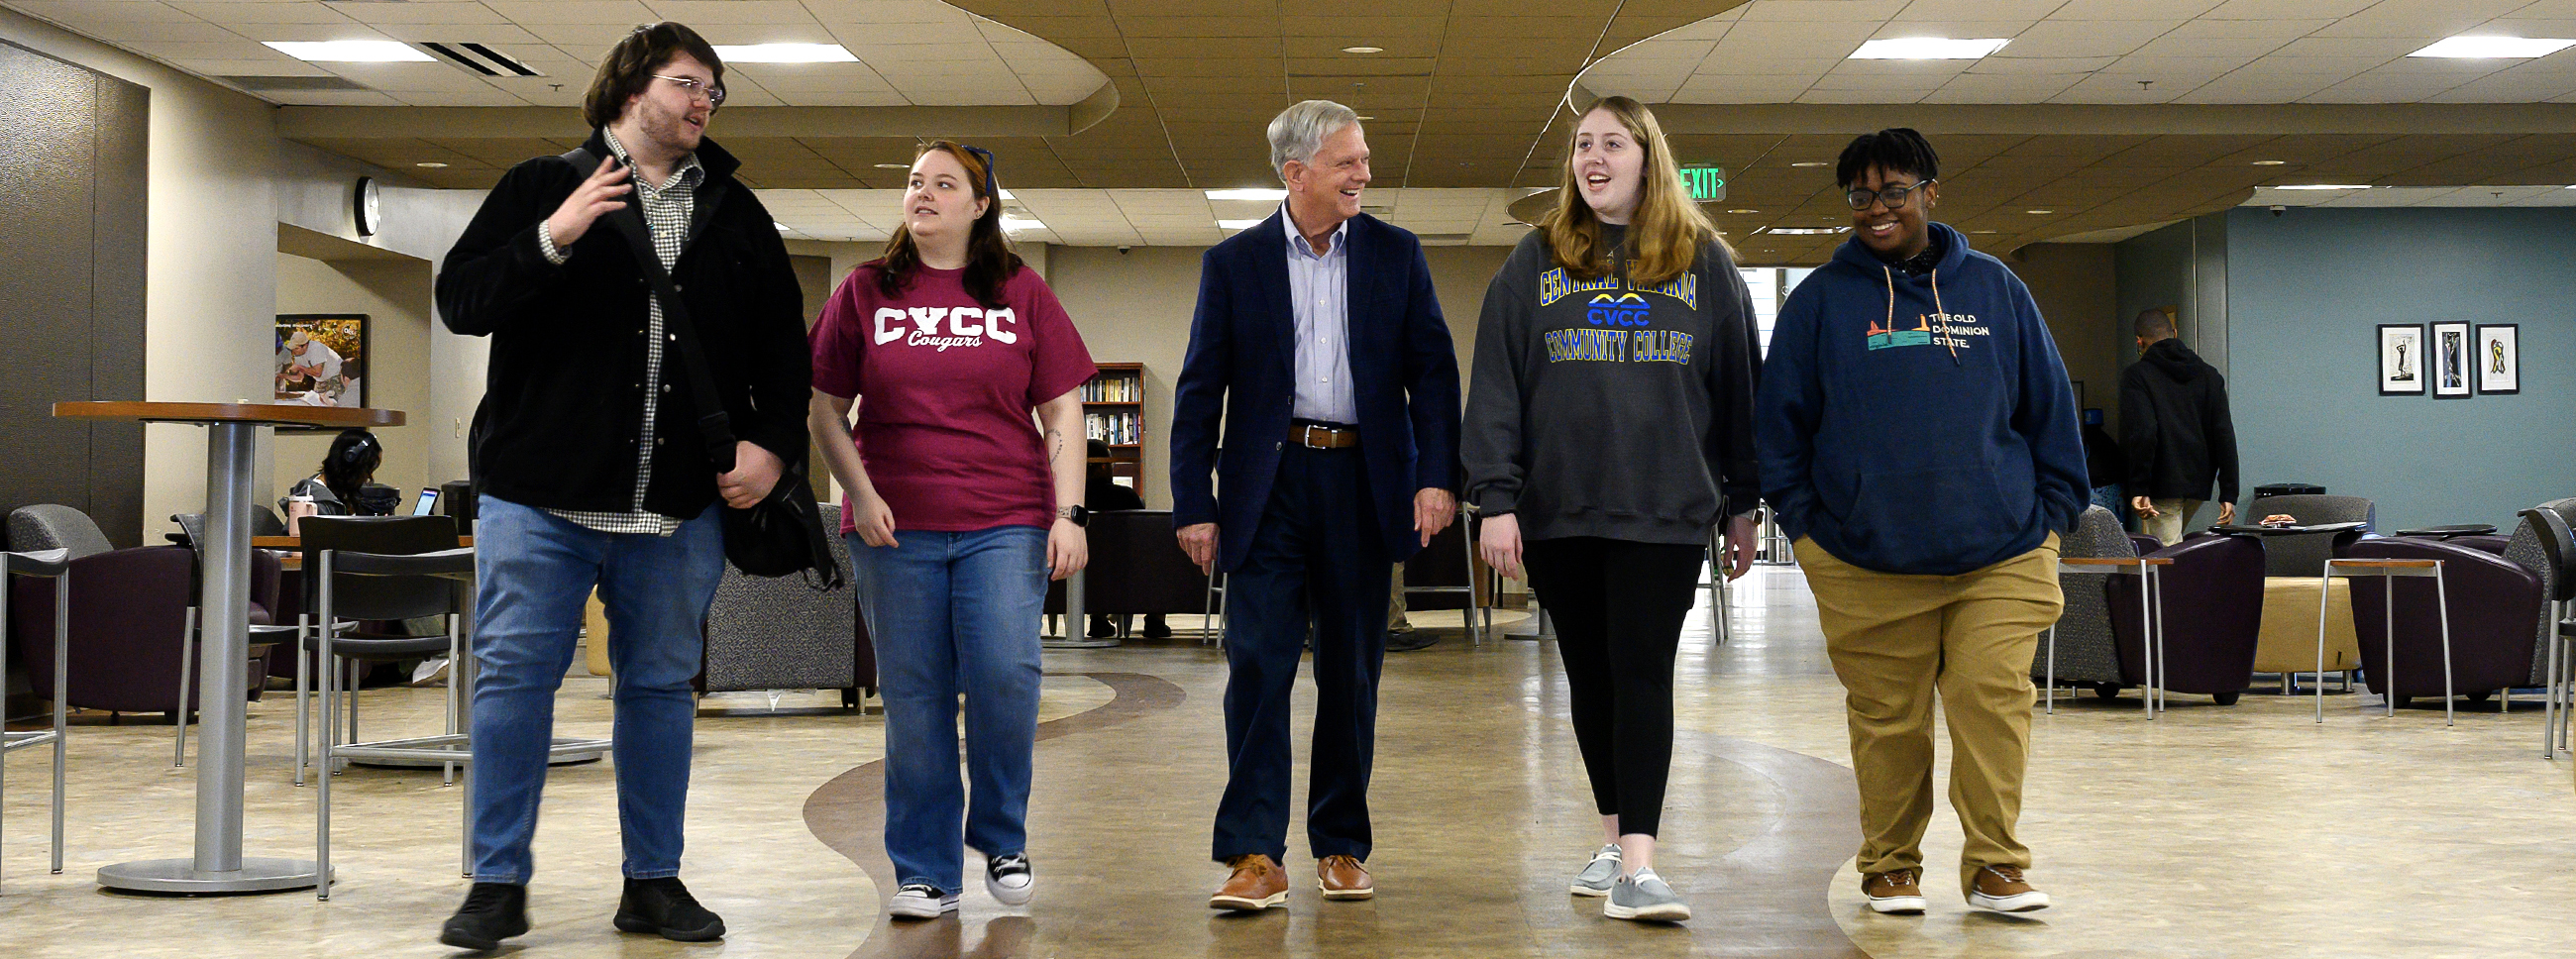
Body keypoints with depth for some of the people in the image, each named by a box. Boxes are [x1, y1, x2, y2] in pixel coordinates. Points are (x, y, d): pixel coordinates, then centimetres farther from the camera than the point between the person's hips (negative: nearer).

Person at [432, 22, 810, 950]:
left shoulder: (735, 213, 13)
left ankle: (654, 881, 17)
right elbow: (460, 301, -4)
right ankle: (498, 883, 7)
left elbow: (782, 341, 16)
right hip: (541, 492, -3)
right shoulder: (544, 185, 4)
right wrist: (554, 239, -18)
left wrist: (773, 442, 2)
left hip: (680, 506, 3)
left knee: (660, 685, 8)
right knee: (514, 677, -2)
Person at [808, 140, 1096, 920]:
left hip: (1004, 522, -1)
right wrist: (862, 494, -4)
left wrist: (1068, 513, -3)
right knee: (912, 699, 1)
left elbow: (1062, 412, 7)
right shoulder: (865, 292, 10)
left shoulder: (1022, 293, 9)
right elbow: (827, 412, 10)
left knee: (1005, 677, -13)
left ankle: (1002, 841, 10)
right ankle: (924, 871, 13)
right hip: (895, 527, 1)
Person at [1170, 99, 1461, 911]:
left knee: (1352, 673, 7)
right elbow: (1200, 390, 3)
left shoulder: (1395, 254, 8)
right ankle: (1254, 855, -6)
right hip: (1268, 485, -1)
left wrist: (1437, 476, -7)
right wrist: (1194, 505, -3)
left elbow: (1433, 369, 5)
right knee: (1258, 663, -8)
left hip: (1363, 483, 2)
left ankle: (1341, 846, 17)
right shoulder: (1234, 262, 4)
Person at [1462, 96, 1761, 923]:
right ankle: (1613, 838, 23)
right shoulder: (1537, 260, 7)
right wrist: (1496, 499, -6)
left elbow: (1738, 383, 10)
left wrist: (1741, 505, 8)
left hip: (1664, 512, -1)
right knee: (1590, 677, 10)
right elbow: (1496, 383, 2)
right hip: (1558, 512, 2)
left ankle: (1637, 864, -11)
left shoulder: (1705, 261, 7)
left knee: (1644, 675, -8)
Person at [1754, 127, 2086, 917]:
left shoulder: (1994, 289, 10)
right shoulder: (1821, 300, 6)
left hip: (2001, 555, 1)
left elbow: (2049, 406, 13)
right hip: (1865, 562, 0)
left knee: (1994, 703, -7)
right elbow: (1780, 419, 8)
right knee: (1887, 719, 4)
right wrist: (1801, 523, 2)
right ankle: (1891, 866, 19)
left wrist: (2054, 514, 8)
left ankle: (1996, 865, 5)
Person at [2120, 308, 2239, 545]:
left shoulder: (2136, 376, -5)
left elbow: (2141, 434, -18)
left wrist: (2139, 489, -18)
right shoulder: (2209, 374, 11)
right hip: (2199, 484, 6)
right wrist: (2228, 493, 4)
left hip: (2163, 487, -6)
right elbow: (2225, 436, 5)